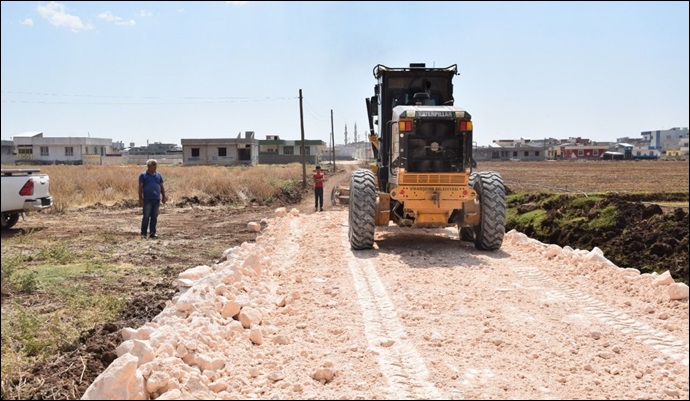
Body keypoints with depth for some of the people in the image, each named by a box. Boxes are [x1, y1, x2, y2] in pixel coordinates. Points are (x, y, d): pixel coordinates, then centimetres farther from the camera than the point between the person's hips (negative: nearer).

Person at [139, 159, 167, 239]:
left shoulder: (158, 175, 13)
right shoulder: (143, 175, -1)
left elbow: (161, 186, 16)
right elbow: (140, 187, -4)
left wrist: (164, 196, 9)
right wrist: (140, 199, -9)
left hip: (157, 200, 5)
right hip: (147, 200, -5)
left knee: (154, 217, 7)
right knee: (146, 217, -4)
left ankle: (152, 233, 13)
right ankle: (143, 234, 2)